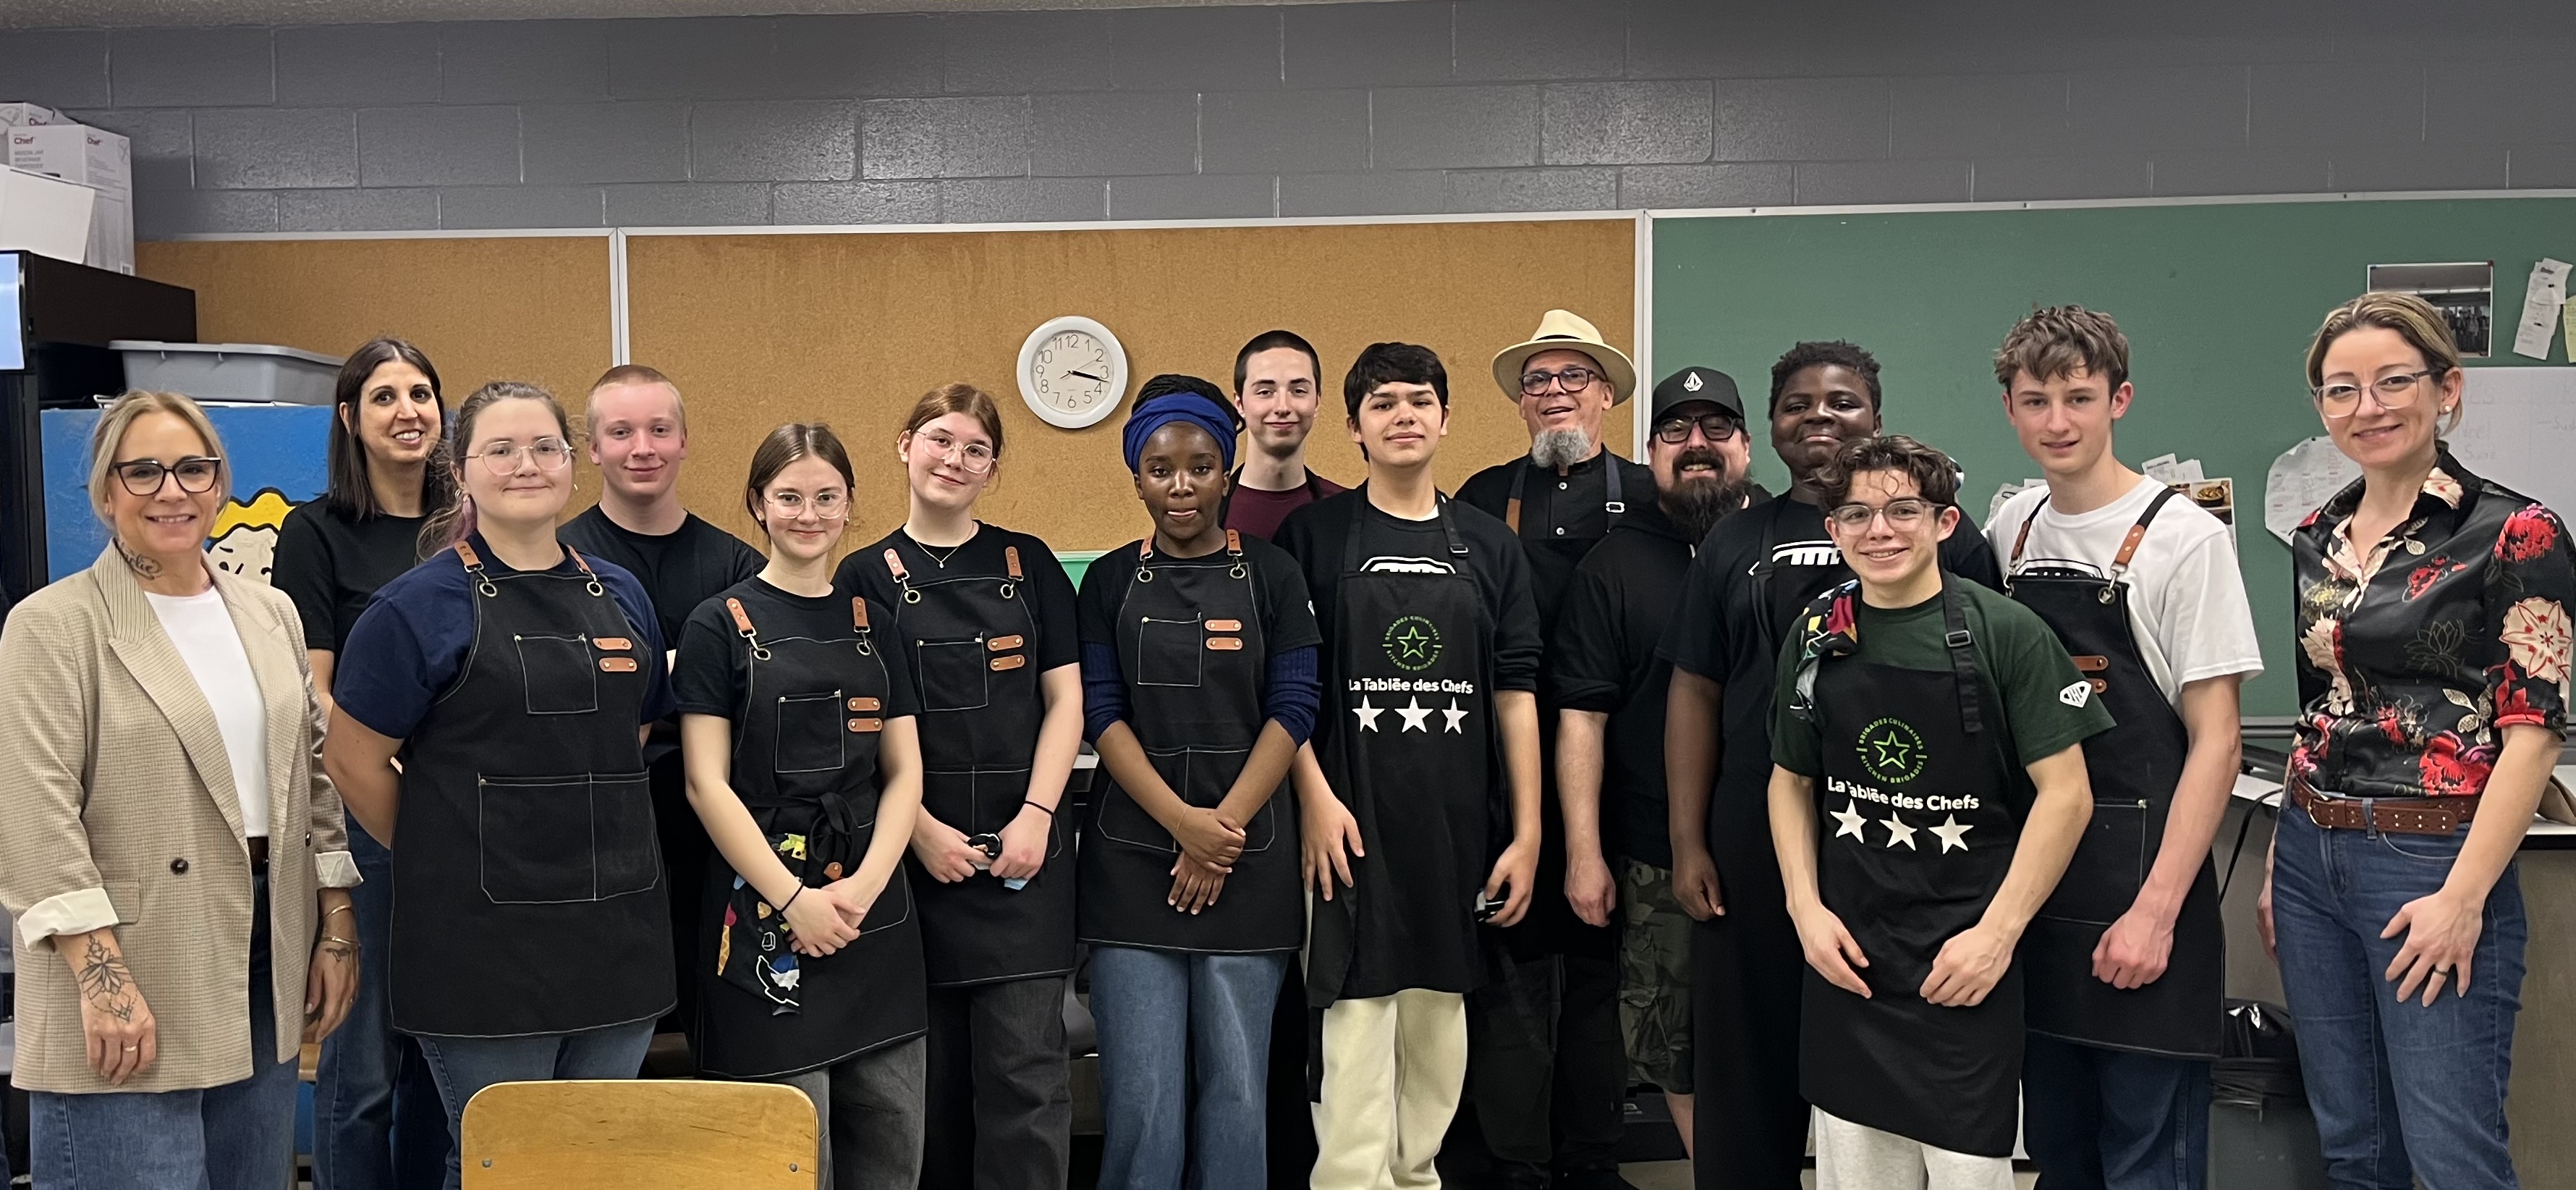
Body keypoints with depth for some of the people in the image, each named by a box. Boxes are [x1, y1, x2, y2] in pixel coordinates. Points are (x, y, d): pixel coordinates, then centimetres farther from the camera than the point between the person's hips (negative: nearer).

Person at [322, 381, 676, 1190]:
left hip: (617, 932, 5)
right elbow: (352, 760, -4)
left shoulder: (620, 595, 9)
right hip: (484, 943, -5)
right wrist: (446, 858, 1)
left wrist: (592, 844, 13)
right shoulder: (419, 605, -6)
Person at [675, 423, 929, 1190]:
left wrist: (864, 885, -7)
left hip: (876, 914, 4)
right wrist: (794, 898, -14)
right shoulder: (720, 625, 0)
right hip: (767, 913, -4)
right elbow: (707, 785, -6)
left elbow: (904, 772, 9)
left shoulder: (874, 622, 12)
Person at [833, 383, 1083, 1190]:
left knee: (1026, 1069, -3)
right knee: (932, 1069, 8)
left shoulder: (1028, 565, 8)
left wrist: (1036, 816, -7)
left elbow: (1064, 700, 5)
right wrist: (922, 830, -9)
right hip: (917, 854, 0)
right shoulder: (867, 576, 5)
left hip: (1022, 854, 0)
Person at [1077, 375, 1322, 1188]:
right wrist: (1183, 821, -13)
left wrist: (1223, 829, -11)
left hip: (1248, 858, 0)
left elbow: (1292, 711, -1)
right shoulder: (1109, 581, 7)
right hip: (1134, 854, 0)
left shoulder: (1271, 575, 5)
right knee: (1142, 1088, -1)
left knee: (1236, 1082, 3)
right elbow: (1101, 714, 0)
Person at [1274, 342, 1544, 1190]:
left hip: (1459, 828, 3)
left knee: (1438, 1023, 12)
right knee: (1356, 1024, -5)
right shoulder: (1314, 534, 1)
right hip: (1353, 824, -3)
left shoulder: (1489, 545, 8)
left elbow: (1515, 693, 6)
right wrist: (1316, 797, -11)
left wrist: (1526, 833, 2)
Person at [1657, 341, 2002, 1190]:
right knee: (1749, 1065, 9)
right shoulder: (1735, 545, 10)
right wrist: (1688, 842, 3)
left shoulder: (1942, 535, 4)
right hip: (1755, 846, 2)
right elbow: (1694, 693, 9)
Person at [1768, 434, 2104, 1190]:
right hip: (1846, 959, 4)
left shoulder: (2004, 633, -9)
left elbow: (2066, 794, -9)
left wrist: (1998, 934, -14)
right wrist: (1805, 909, 1)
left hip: (1965, 963, -4)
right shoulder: (1817, 638, 3)